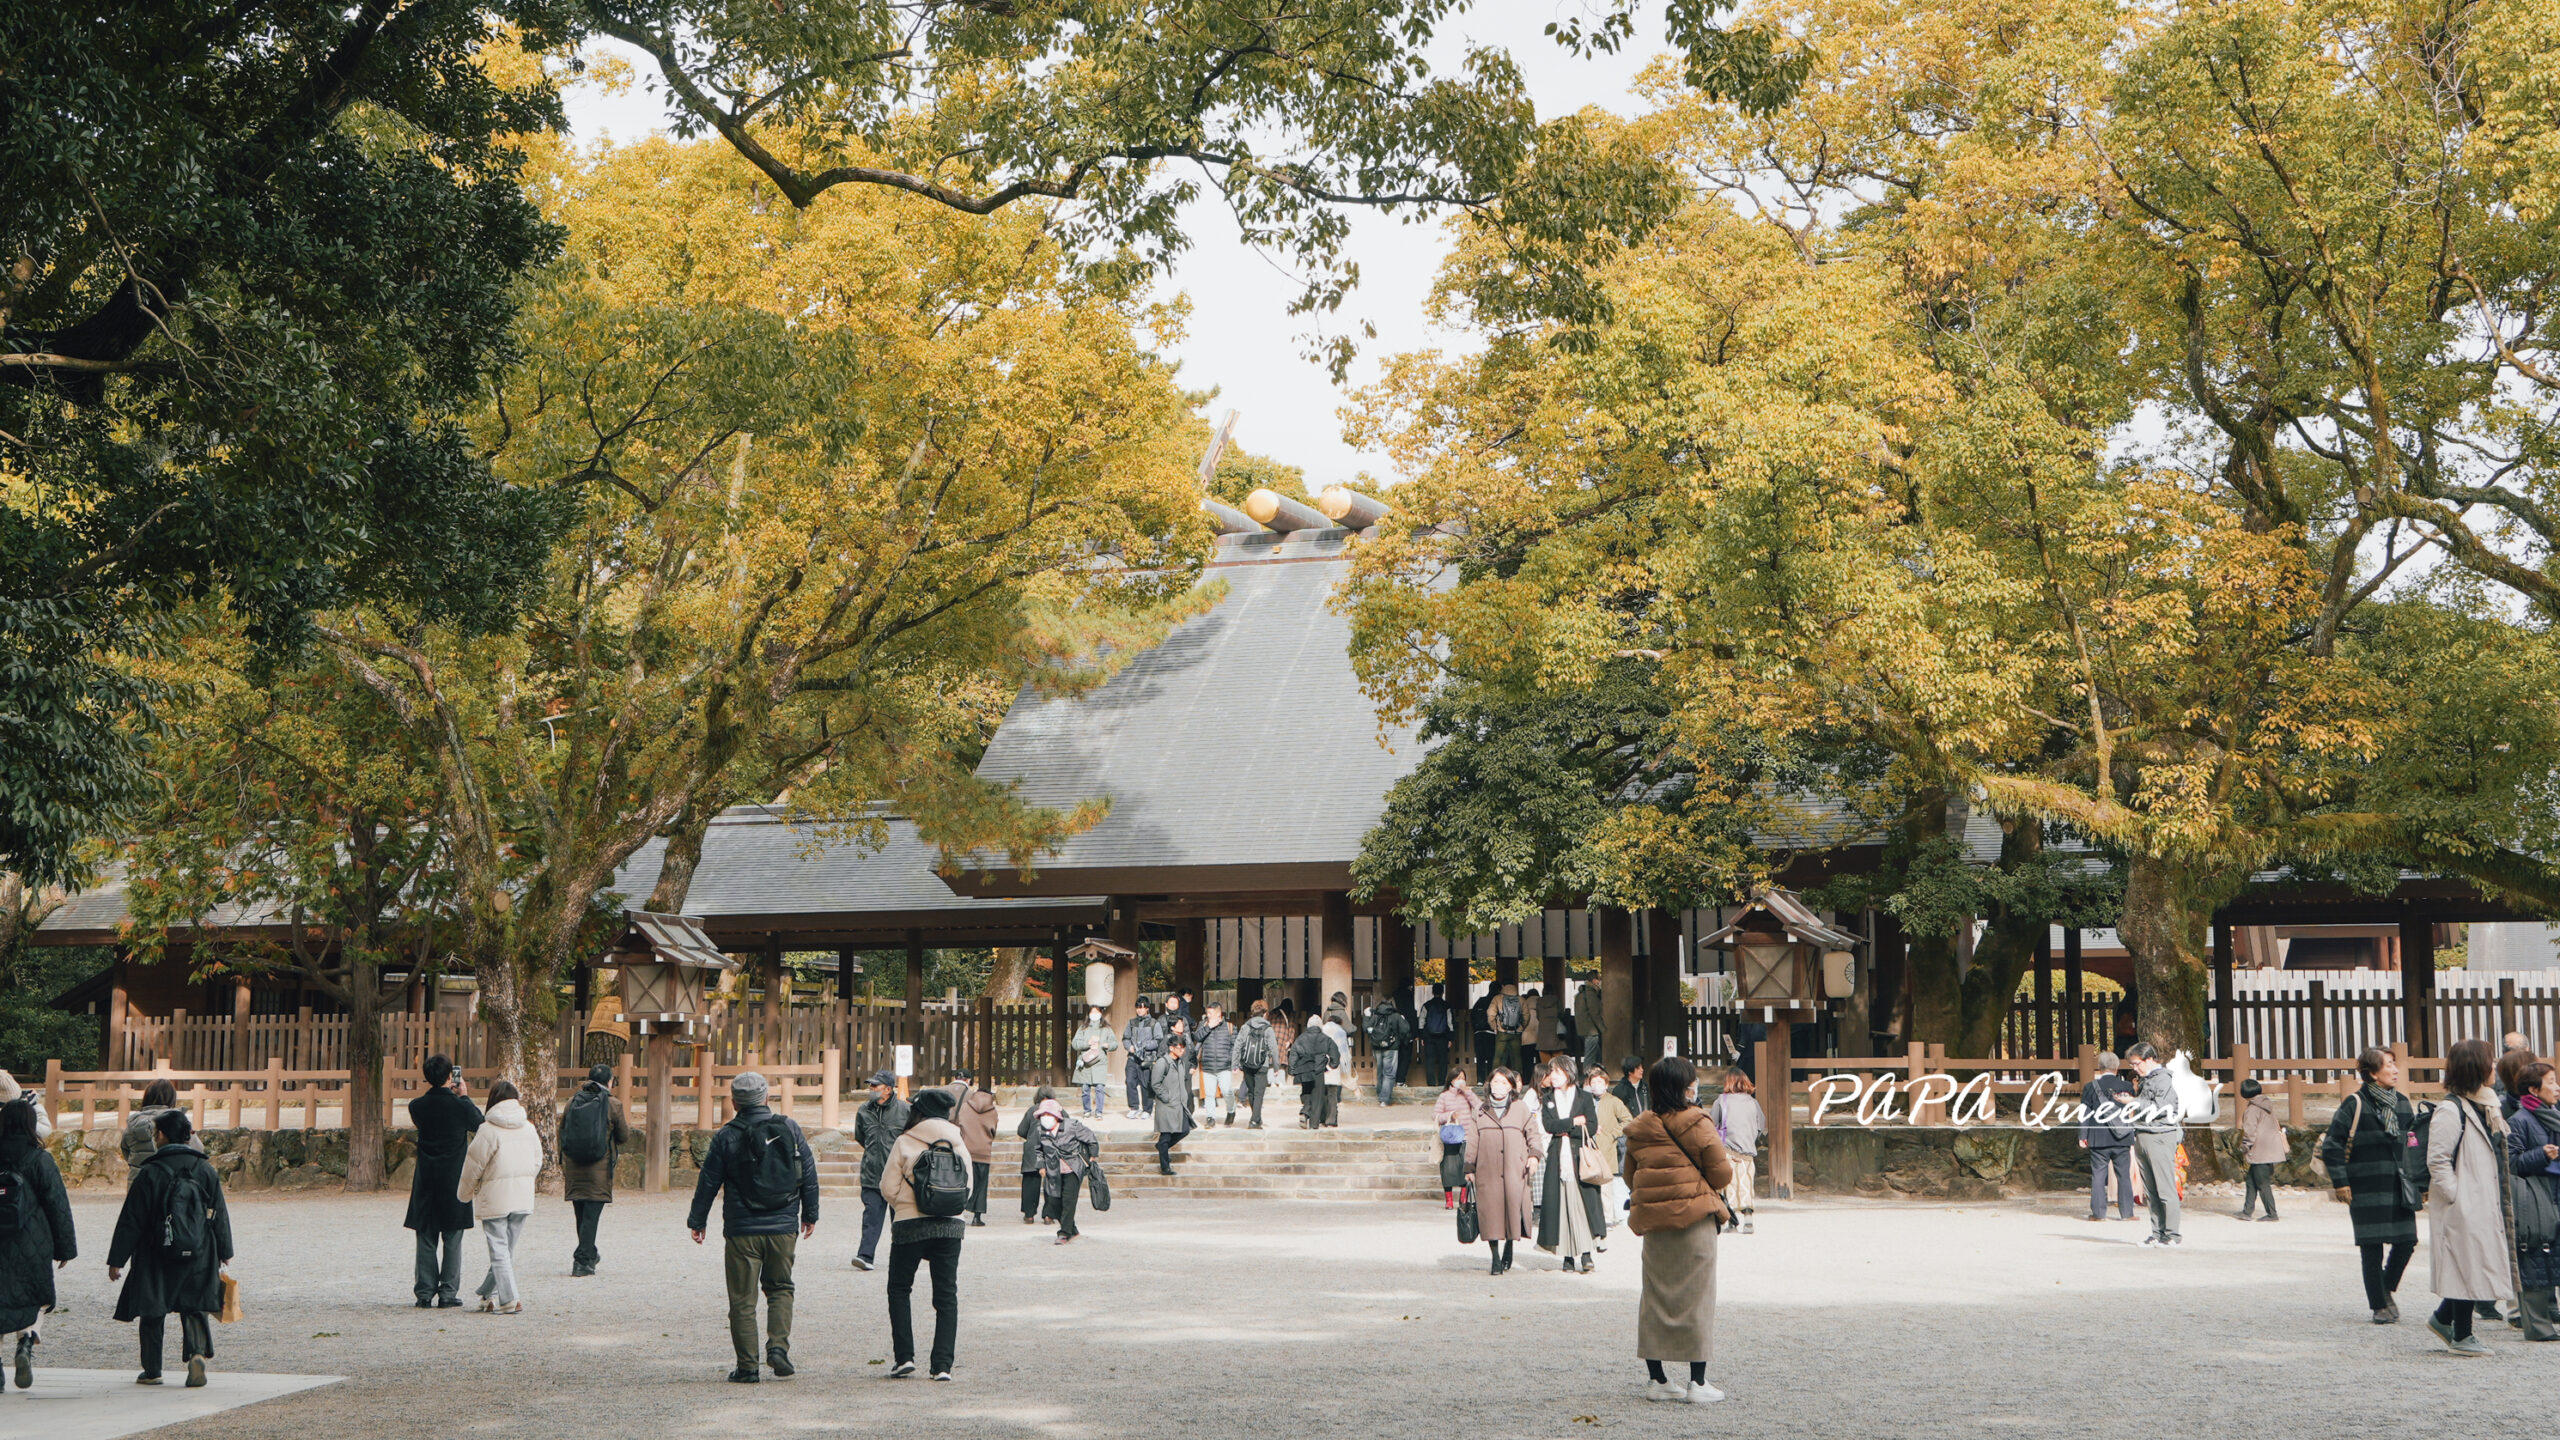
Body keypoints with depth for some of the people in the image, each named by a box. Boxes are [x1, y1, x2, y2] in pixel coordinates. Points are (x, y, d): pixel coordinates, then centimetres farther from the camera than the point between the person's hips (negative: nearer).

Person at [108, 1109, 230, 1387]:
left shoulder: (150, 1173, -8)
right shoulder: (206, 1170, 1)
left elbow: (131, 1221, -5)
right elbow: (220, 1216, 9)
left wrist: (117, 1259, 1)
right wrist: (224, 1252, 20)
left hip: (157, 1256, -2)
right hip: (198, 1256, 2)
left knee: (153, 1312, 10)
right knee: (195, 1308, 9)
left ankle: (152, 1370, 16)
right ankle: (197, 1351, -16)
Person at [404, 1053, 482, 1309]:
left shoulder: (417, 1106, -3)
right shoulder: (460, 1105, -12)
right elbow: (480, 1124, 7)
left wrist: (450, 1094, 18)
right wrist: (464, 1096, 13)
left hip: (425, 1181, 3)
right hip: (454, 1179, -3)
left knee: (426, 1240, 8)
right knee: (452, 1240, 3)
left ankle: (424, 1293, 8)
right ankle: (448, 1294, 2)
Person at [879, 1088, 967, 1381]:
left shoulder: (905, 1142, -6)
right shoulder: (957, 1142, 3)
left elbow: (888, 1187, -5)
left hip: (910, 1225, -3)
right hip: (950, 1225, 3)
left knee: (899, 1290, 13)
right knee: (946, 1296, 8)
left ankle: (904, 1356, 3)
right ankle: (942, 1364, 1)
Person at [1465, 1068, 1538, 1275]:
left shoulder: (1521, 1108, 12)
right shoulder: (1479, 1111, 15)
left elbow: (1532, 1133, 11)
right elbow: (1472, 1142, 16)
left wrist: (1534, 1155, -4)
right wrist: (1469, 1168, 12)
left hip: (1514, 1171, -1)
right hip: (1487, 1171, 1)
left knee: (1513, 1206, -9)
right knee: (1491, 1210, -6)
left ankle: (1508, 1250, 11)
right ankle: (1495, 1258, -1)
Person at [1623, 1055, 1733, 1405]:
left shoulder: (1638, 1130, 6)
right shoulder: (1697, 1124, -10)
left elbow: (1631, 1179, 13)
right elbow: (1722, 1175, -6)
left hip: (1653, 1223, 5)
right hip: (1694, 1220, -5)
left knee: (1655, 1297, 11)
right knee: (1696, 1297, 1)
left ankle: (1656, 1378, 13)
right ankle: (1697, 1382, 2)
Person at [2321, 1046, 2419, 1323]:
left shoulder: (2402, 1103, 11)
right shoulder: (2355, 1104, -7)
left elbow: (2411, 1143, 22)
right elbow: (2332, 1144, -6)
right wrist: (2340, 1181, -10)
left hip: (2399, 1187, 5)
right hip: (2366, 1188, -5)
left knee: (2406, 1241, 0)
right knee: (2372, 1247, -2)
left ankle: (2387, 1289, 24)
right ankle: (2379, 1305, 9)